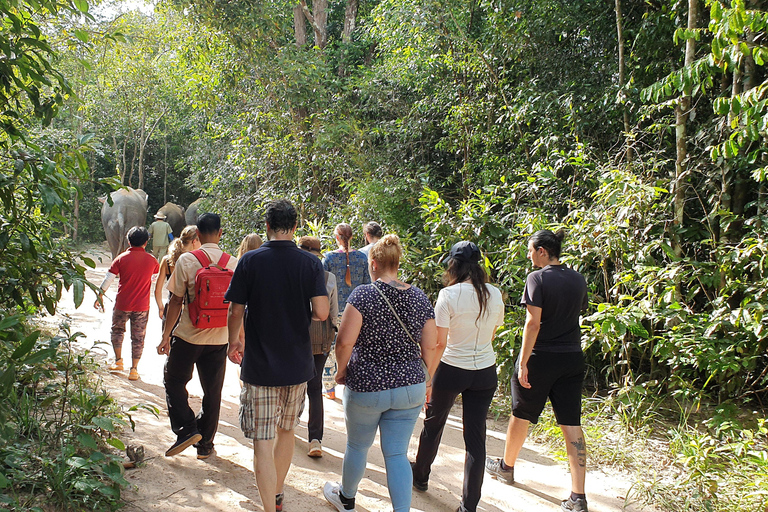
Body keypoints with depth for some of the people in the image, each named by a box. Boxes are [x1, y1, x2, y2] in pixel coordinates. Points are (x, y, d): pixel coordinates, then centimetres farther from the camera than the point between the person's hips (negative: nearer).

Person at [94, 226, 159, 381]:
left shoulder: (121, 259, -5)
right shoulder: (151, 260, -1)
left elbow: (108, 280, -2)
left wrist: (100, 296, 9)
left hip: (122, 304, 0)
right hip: (142, 306, 0)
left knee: (117, 330, 23)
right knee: (138, 338, 7)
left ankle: (118, 361, 23)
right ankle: (134, 369, 8)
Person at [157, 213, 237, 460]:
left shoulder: (187, 260, -10)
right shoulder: (233, 263, -3)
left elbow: (176, 301, -8)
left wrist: (166, 335, 1)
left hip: (187, 335, -2)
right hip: (219, 338, 3)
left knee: (174, 382, 17)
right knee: (212, 391, 12)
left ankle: (187, 430, 6)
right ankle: (205, 444, 20)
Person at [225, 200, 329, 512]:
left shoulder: (250, 261, -9)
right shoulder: (311, 263, -6)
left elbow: (236, 311, -6)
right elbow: (322, 312, -14)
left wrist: (233, 342, 13)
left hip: (259, 365, -3)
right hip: (297, 364, 3)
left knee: (263, 442, 2)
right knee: (286, 431, 21)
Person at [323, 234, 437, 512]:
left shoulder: (363, 294, -13)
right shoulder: (420, 298, 0)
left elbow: (345, 341, -19)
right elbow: (429, 347, 3)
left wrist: (342, 371, -2)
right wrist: (426, 380, 17)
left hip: (366, 387, -3)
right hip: (410, 388, 3)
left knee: (357, 447, 19)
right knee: (397, 454, 10)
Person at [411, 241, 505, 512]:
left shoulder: (449, 294, -15)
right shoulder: (494, 294, -2)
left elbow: (439, 343, -16)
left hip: (451, 370, -3)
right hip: (485, 372, 3)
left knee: (433, 425, 20)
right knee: (476, 437, 7)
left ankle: (420, 476, 41)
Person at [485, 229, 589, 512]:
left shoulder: (538, 278, -13)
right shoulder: (578, 279, 6)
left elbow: (533, 322, -20)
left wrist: (523, 362, -17)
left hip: (540, 358, -5)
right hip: (572, 359, 5)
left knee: (521, 414, 16)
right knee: (571, 424, 4)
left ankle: (506, 467, 37)